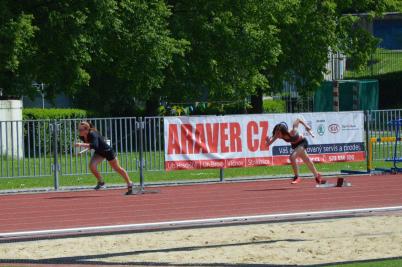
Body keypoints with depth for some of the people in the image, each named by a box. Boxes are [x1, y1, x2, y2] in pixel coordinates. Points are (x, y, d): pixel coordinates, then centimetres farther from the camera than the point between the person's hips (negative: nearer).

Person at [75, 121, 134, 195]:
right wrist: (86, 146, -6)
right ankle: (101, 182, 4)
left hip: (107, 151, -6)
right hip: (99, 153, 6)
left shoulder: (93, 134, -37)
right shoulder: (82, 137, -15)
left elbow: (95, 146, -56)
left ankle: (129, 184, 33)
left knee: (117, 169, 12)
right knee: (92, 166, -19)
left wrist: (82, 144, -59)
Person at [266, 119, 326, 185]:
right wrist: (268, 140, -45)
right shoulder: (278, 135, -27)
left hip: (303, 142, -6)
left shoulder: (292, 133, -40)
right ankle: (317, 176, 41)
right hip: (295, 145, 6)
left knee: (292, 156, -27)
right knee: (307, 161, 21)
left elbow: (298, 120, -27)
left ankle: (296, 177, -12)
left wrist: (307, 127, -18)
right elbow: (268, 144, -24)